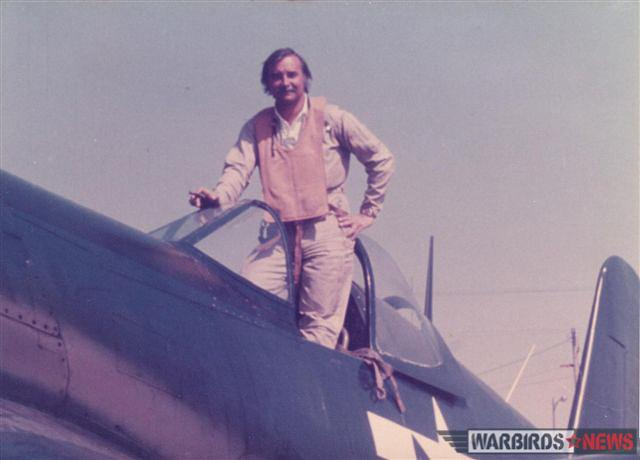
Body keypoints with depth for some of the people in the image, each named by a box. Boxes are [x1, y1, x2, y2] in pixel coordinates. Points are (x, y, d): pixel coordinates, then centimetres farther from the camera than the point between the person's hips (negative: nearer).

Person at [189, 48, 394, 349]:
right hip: (279, 236, 2)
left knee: (320, 324, -4)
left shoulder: (331, 118, 3)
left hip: (327, 233, -2)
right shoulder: (257, 127, 11)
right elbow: (238, 168, -3)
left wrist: (368, 212, 7)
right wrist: (218, 196, -24)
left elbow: (381, 159, 9)